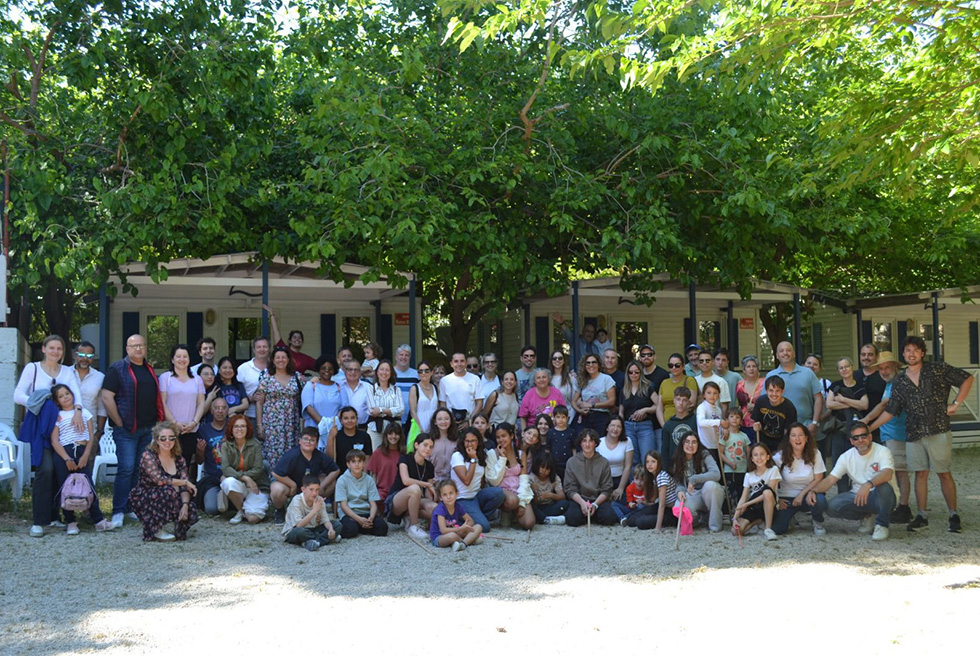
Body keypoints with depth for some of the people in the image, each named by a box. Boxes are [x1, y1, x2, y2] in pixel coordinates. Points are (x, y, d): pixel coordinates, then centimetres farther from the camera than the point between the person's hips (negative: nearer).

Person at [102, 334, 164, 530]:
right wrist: (119, 423, -12)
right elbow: (107, 397, -10)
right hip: (126, 430, -6)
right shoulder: (117, 369, -3)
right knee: (126, 468, -10)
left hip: (148, 429, 6)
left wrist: (158, 422, 11)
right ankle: (119, 511, -5)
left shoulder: (150, 370, 17)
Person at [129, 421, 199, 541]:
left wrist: (185, 505, -24)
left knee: (191, 512, -23)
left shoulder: (179, 460, 4)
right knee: (169, 490, -34)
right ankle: (157, 530, -17)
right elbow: (159, 480, -26)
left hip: (166, 500, 4)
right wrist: (185, 482, -20)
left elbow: (184, 488, -4)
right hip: (143, 500, -4)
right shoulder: (148, 455, -13)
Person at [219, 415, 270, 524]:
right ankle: (241, 511, -9)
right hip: (238, 485, 2)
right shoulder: (226, 446, -2)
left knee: (253, 518, -22)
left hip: (256, 486, -1)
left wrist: (237, 475, -19)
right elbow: (225, 468, -15)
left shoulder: (255, 445, -5)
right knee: (228, 482, -35)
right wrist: (245, 478, -28)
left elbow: (258, 470, -11)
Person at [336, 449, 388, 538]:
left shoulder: (369, 480, 9)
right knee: (351, 529, -36)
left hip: (365, 513, 4)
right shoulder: (342, 480, 0)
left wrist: (371, 518, -19)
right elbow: (343, 505, -7)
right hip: (349, 514, -3)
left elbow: (373, 503, 4)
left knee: (382, 527, -24)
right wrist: (358, 519, -20)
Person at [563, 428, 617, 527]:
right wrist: (582, 503, -18)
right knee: (572, 518, -30)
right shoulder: (571, 462, 5)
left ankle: (592, 514, 5)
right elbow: (570, 489, -1)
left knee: (609, 518, -28)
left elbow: (607, 489, 1)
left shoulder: (604, 462, 5)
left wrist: (595, 504, -15)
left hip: (598, 499, 0)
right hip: (578, 499, 0)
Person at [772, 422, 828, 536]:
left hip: (807, 496, 0)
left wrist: (801, 494, -15)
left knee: (820, 501, -37)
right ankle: (788, 515, 18)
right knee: (776, 529, -20)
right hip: (787, 498, 0)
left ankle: (817, 522, 1)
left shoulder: (814, 454, -6)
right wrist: (777, 499, -6)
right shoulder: (781, 456, -6)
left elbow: (818, 479, -6)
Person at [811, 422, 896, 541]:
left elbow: (888, 473, -31)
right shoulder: (847, 457, 1)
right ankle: (866, 517, 7)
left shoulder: (882, 451, -12)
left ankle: (882, 524, -13)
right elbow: (830, 479, -3)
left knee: (883, 486, -38)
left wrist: (868, 484, -49)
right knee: (832, 506, -21)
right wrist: (813, 491, -22)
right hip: (858, 496, 4)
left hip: (881, 498, -4)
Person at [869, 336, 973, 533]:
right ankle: (921, 516, 13)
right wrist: (869, 427, 8)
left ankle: (953, 516, 10)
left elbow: (967, 379, 3)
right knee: (920, 474, 6)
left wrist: (956, 404, -4)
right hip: (914, 434, 3)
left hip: (938, 431, -3)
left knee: (944, 473, 1)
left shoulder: (937, 369, 1)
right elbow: (890, 411, 14)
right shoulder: (899, 382, 12)